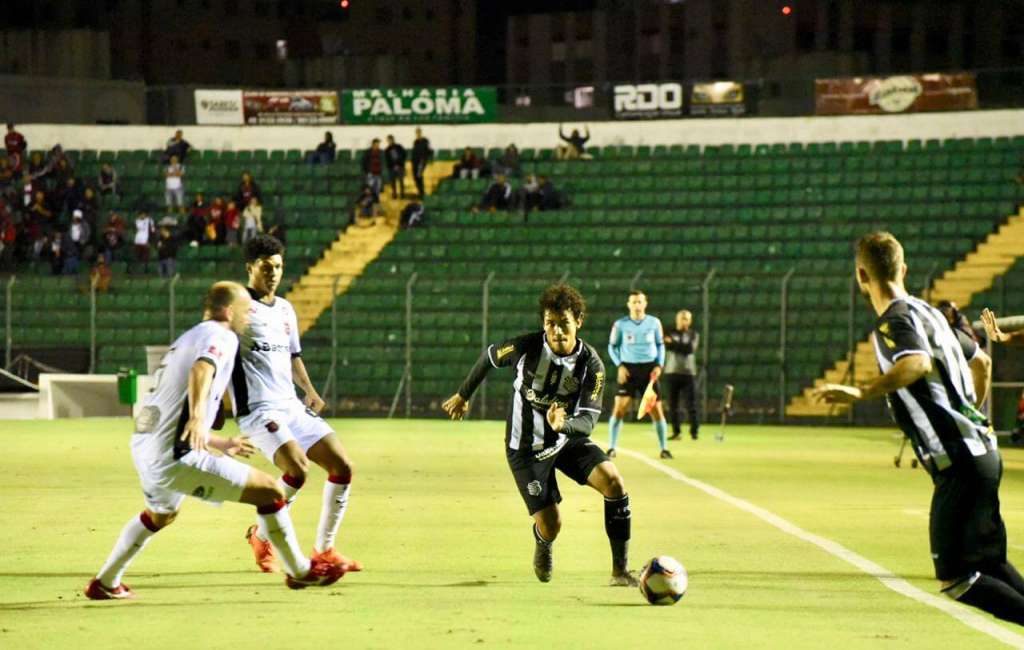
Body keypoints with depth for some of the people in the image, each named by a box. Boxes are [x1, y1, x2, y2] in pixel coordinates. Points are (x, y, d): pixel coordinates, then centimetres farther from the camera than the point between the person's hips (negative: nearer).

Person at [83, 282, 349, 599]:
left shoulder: (187, 339, 24)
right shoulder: (221, 336, -4)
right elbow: (201, 369, -28)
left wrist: (220, 443, 42)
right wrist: (197, 416, -46)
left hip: (143, 449, 10)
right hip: (176, 457, -10)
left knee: (161, 515, 38)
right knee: (269, 491, -2)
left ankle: (105, 583, 42)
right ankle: (300, 571, 8)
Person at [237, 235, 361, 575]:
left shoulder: (285, 309, 17)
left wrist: (309, 391, 12)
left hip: (292, 407, 8)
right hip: (258, 410, -8)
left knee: (342, 466, -1)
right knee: (298, 468, -27)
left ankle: (324, 550, 10)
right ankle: (261, 536, -3)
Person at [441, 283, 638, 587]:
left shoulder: (591, 364, -18)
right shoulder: (527, 347, -20)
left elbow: (588, 420, -23)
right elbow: (490, 356, 2)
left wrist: (563, 425, -46)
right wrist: (463, 395, 15)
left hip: (569, 439, 2)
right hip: (526, 448, -2)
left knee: (613, 482, -24)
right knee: (550, 526, -11)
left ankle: (620, 569, -12)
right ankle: (542, 548, 32)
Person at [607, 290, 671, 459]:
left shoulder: (654, 323, 3)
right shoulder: (620, 324, -1)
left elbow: (660, 345, 12)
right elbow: (612, 346, 7)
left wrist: (659, 365, -1)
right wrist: (619, 366, -6)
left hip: (649, 369, 1)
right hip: (628, 369, -1)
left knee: (656, 409, 0)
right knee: (619, 408, -9)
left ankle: (664, 448, 11)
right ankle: (611, 448, 0)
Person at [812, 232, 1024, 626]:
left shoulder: (894, 322, -11)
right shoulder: (928, 312, 17)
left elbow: (918, 363, -34)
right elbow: (981, 361, 30)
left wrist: (861, 393, -40)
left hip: (960, 463, -9)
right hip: (982, 451, 9)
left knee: (955, 580, -7)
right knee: (991, 566, 19)